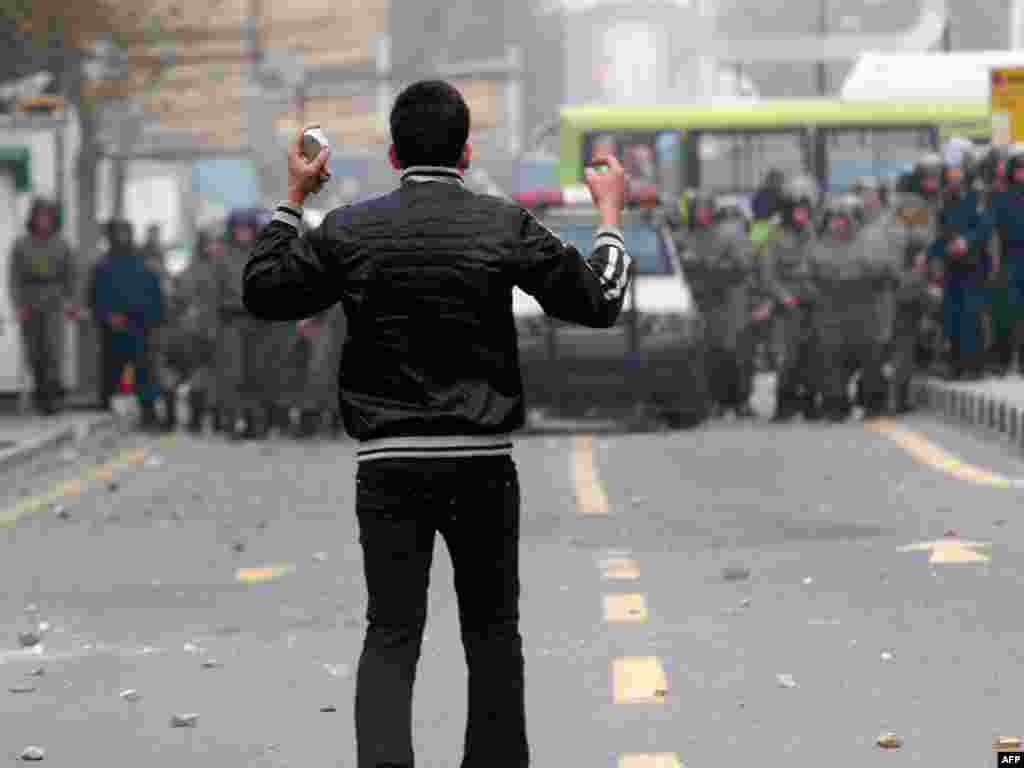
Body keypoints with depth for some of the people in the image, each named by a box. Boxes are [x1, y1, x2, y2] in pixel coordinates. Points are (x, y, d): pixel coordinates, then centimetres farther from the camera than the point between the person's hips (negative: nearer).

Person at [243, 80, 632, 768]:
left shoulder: (350, 231, -2)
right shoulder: (505, 226, -4)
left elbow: (264, 291, 11)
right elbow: (600, 302, 2)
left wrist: (292, 201, 22)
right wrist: (610, 215, 18)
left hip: (389, 465, 0)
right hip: (482, 462, 0)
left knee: (391, 635, 1)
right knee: (493, 630, 14)